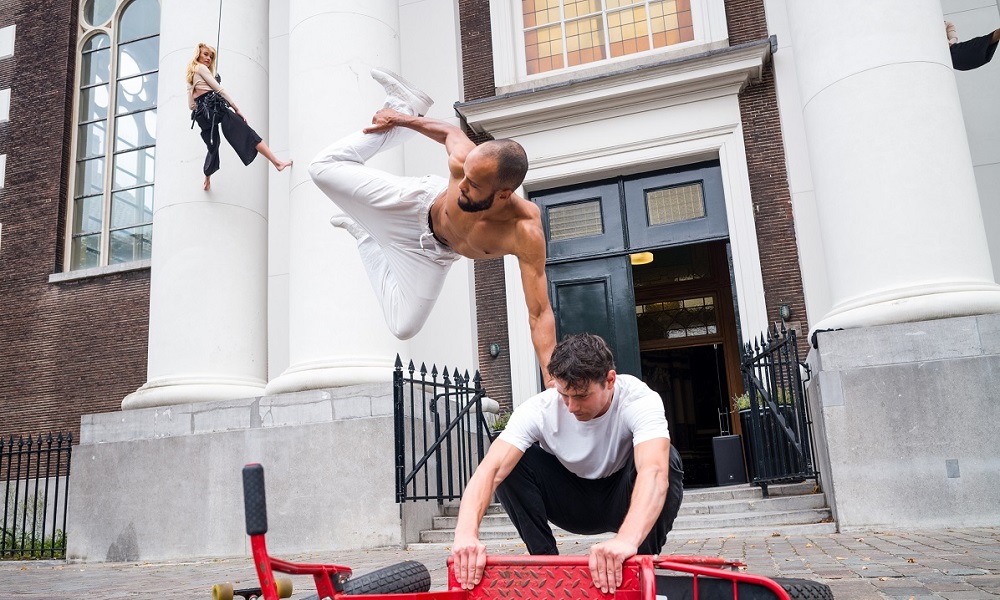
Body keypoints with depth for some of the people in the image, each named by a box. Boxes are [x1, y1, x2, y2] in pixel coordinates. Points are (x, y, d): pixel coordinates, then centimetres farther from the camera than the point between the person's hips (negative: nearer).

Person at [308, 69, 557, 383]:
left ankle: (364, 235, 27)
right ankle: (406, 106, 18)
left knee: (404, 328, 4)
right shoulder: (465, 161, -38)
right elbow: (450, 132, -12)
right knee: (325, 167, -2)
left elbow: (540, 314, -43)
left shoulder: (526, 234, -44)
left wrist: (552, 383, -48)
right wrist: (402, 118, 0)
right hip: (420, 200, 0)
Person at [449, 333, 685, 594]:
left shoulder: (639, 399, -30)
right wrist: (466, 534, -55)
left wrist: (627, 539, -67)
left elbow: (654, 472, -49)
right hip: (574, 504, 1)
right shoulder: (540, 409, -25)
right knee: (511, 462, -24)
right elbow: (491, 470, -37)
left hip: (625, 502, -1)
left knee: (665, 459, -33)